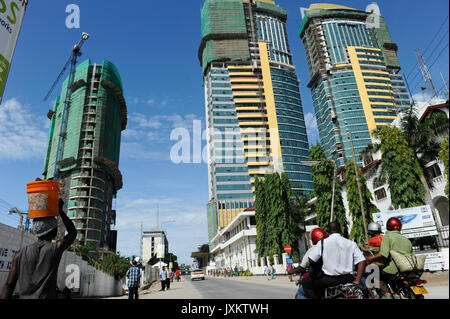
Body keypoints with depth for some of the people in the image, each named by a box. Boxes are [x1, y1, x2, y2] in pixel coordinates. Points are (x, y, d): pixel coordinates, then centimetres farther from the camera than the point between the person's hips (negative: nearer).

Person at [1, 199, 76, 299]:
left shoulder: (21, 254, 6)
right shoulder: (57, 248, -2)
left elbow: (8, 286, 3)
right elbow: (73, 233, 16)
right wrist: (60, 210, 16)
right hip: (47, 297, -4)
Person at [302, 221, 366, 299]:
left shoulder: (323, 242, -2)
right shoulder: (351, 243, 6)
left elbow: (311, 259, -5)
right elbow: (362, 261, -2)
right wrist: (357, 281, 0)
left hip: (329, 280, -3)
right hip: (347, 280, 3)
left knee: (306, 282, 14)